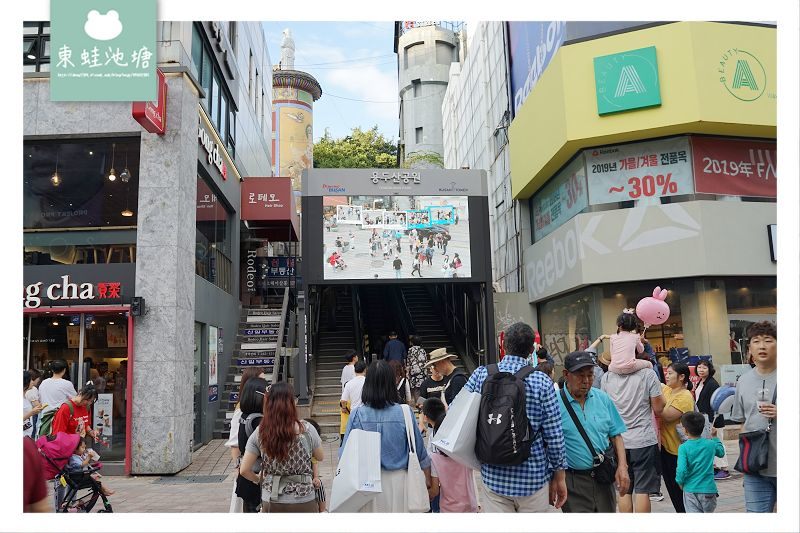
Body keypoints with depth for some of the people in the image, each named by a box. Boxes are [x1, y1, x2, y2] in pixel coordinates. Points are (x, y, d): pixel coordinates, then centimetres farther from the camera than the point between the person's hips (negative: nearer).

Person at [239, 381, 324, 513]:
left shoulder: (259, 433, -6)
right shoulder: (306, 429, -11)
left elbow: (244, 470, -3)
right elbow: (320, 457, 5)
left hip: (271, 503, 2)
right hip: (303, 503, -1)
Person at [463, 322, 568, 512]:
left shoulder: (481, 375, -4)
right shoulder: (542, 382, -10)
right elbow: (554, 435, -7)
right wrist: (559, 476, 4)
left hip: (493, 476, 2)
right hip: (533, 477, -1)